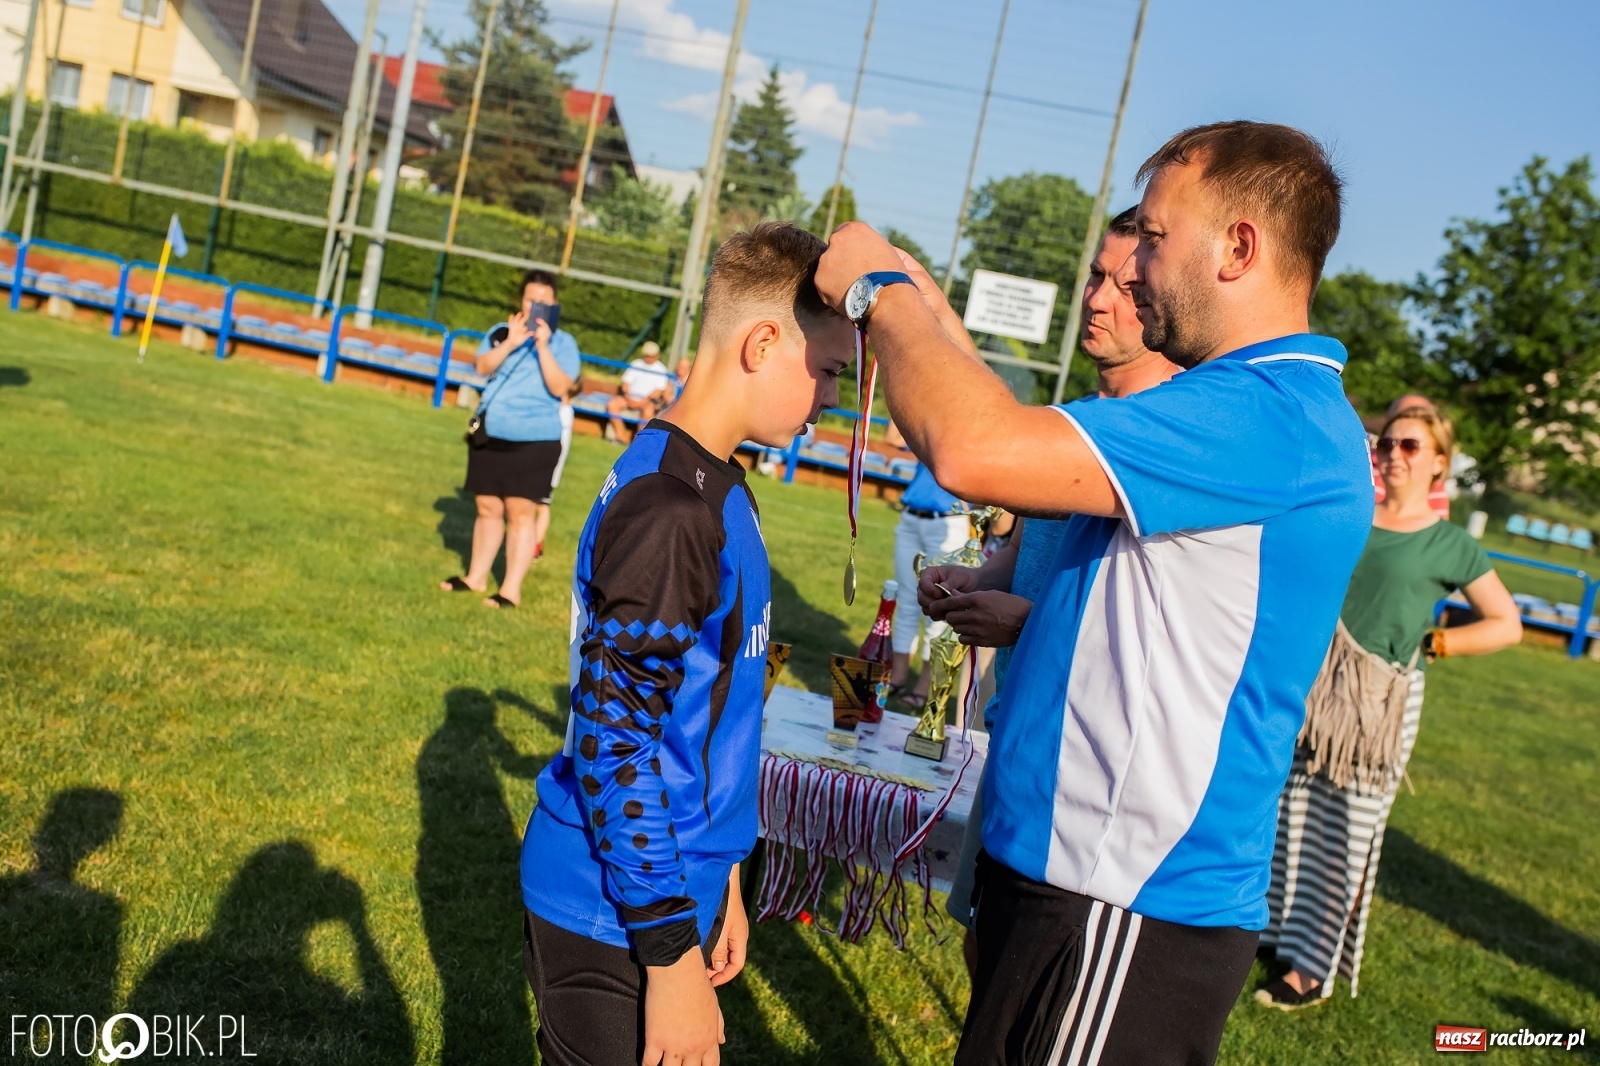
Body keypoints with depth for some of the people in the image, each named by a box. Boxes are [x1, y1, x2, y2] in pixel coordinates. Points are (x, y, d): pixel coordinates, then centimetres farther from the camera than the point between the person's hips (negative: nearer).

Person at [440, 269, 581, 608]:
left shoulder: (563, 342, -1)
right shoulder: (501, 331, 9)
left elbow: (559, 388, -14)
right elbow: (482, 367, -5)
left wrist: (542, 347, -19)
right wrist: (510, 343, -18)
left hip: (535, 440, -4)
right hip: (490, 435, 4)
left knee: (521, 513, -7)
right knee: (488, 509, 12)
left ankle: (511, 589, -3)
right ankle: (476, 577, 25)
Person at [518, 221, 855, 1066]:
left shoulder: (712, 486, 6)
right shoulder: (668, 506, -23)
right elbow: (616, 742, -24)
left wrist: (718, 878, 17)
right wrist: (673, 955, -19)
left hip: (674, 884, 8)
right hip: (614, 922, -8)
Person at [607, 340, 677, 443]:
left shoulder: (661, 370, 3)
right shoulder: (635, 365, 11)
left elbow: (659, 391, -4)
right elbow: (625, 383, 7)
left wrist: (644, 401, -17)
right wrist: (628, 398, -11)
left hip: (648, 401, -4)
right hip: (631, 399, 4)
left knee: (648, 409, -37)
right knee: (612, 403, -21)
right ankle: (619, 436, -21)